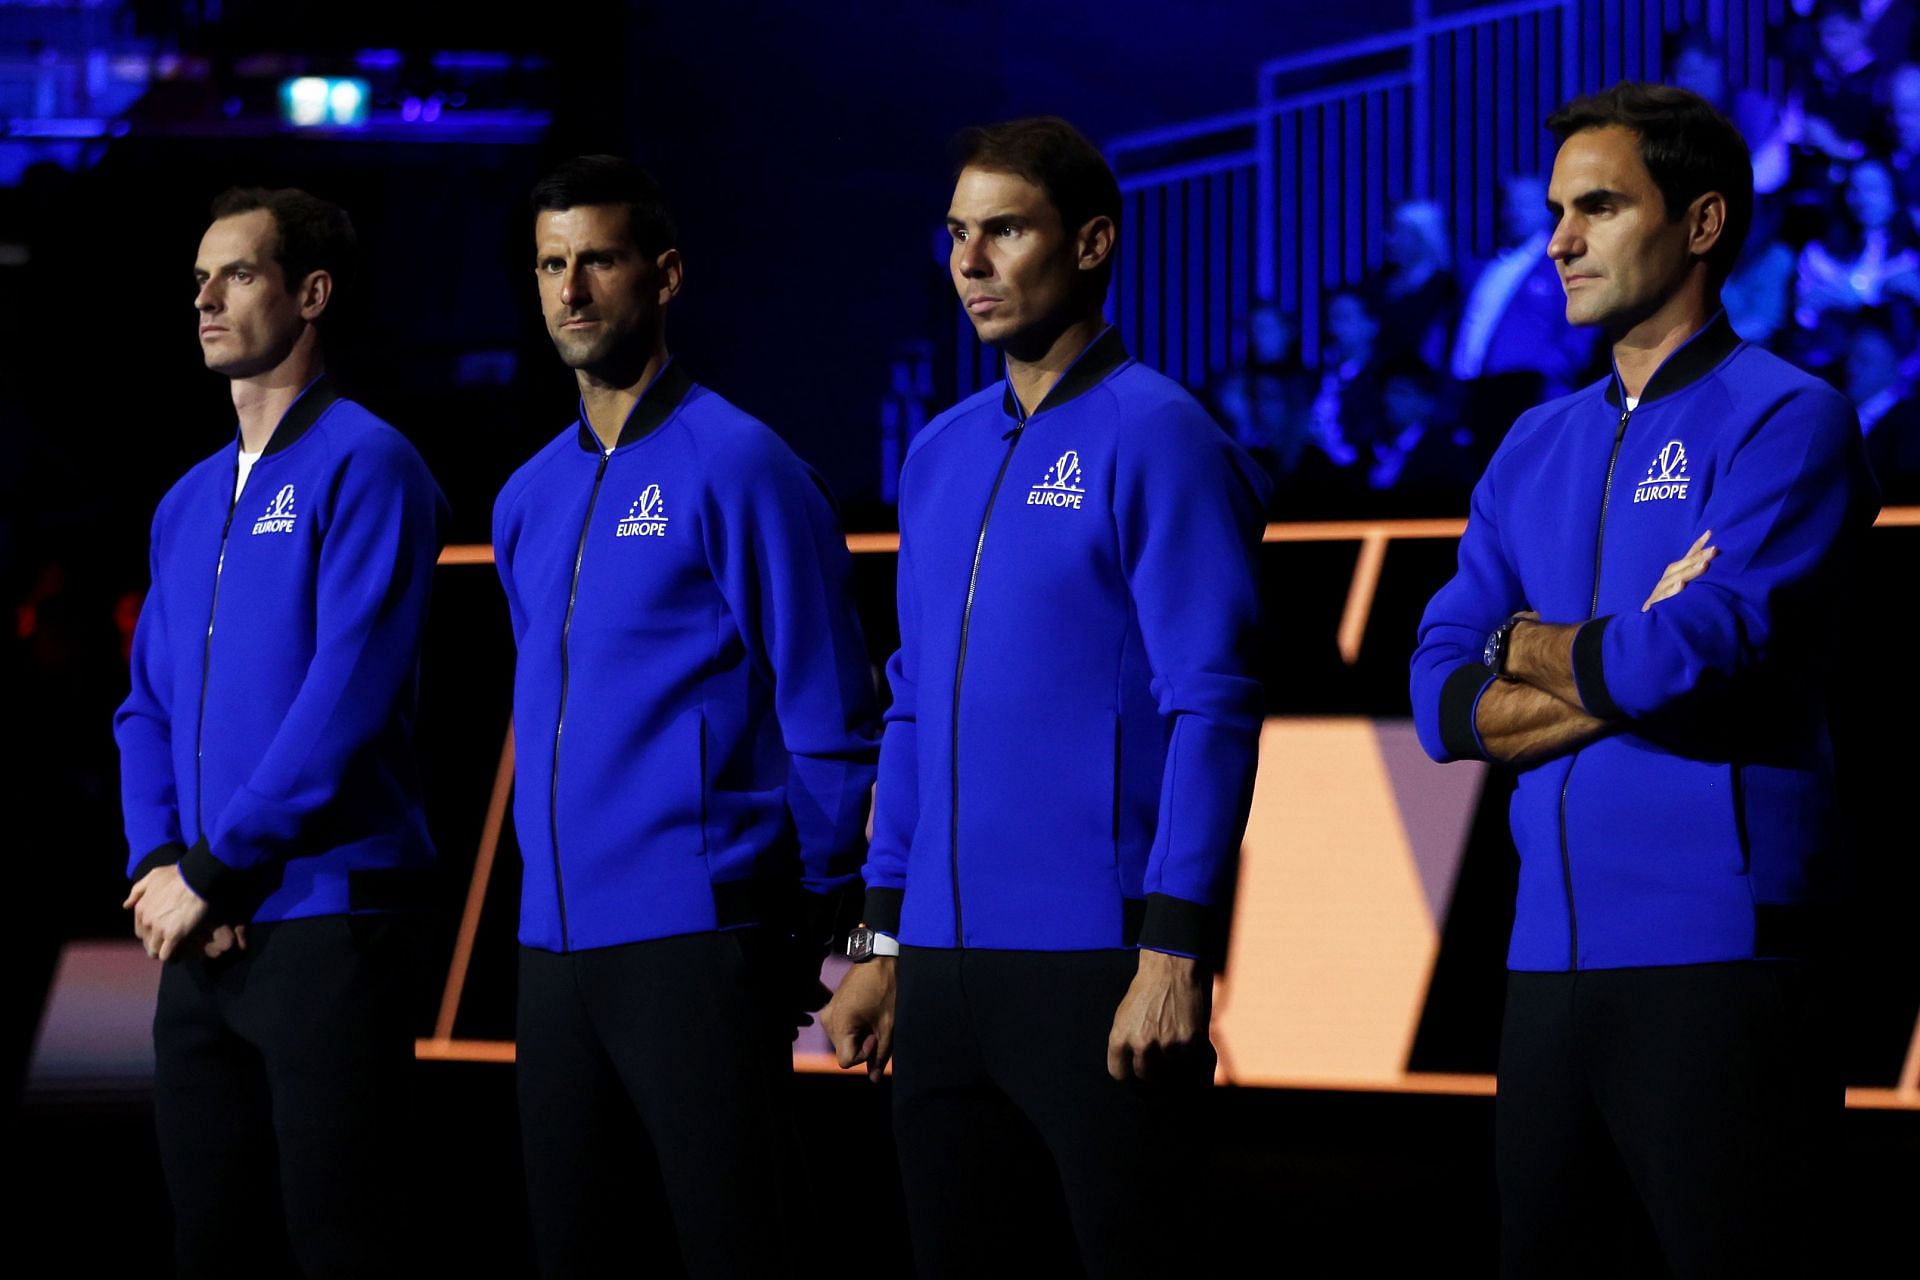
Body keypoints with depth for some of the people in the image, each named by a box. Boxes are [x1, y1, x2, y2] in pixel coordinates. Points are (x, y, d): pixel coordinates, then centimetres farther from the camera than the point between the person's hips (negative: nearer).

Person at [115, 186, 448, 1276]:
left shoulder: (362, 466, -6)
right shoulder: (190, 504, 18)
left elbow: (347, 695, -15)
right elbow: (148, 706, 18)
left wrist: (213, 871, -14)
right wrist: (158, 862, -1)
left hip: (323, 917, -7)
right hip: (202, 939, 8)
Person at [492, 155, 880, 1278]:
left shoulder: (737, 466, -6)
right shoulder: (529, 499, 15)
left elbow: (827, 714, -7)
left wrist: (814, 921, -6)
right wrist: (558, 890, 18)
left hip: (695, 937, -7)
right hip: (556, 948, 7)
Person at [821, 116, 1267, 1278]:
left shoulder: (1155, 437, -7)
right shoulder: (943, 455, 15)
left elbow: (1212, 710, -12)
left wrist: (1175, 951, -19)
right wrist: (882, 943, 15)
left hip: (1096, 964, -7)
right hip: (944, 963, 7)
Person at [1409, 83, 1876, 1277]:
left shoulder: (1784, 420, -4)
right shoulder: (1538, 449, 17)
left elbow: (1697, 656, -18)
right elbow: (1443, 698, 7)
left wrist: (1531, 648, 1)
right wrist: (1618, 669, -8)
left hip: (1717, 949, -7)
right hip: (1553, 951, 7)